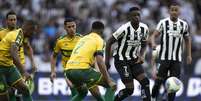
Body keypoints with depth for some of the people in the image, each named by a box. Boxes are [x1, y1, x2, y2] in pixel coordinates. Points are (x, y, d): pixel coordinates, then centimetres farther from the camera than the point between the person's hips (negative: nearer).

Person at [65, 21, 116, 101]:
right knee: (111, 86, 6)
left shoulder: (83, 39, 29)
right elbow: (100, 62, -9)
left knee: (82, 92, 34)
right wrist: (109, 81, -11)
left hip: (69, 70, 7)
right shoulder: (99, 40, 6)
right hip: (82, 69, -7)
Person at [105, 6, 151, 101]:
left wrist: (141, 56, -2)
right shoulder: (124, 29, -20)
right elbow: (109, 42, -12)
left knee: (145, 82, -11)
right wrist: (107, 61, -11)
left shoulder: (144, 28, -2)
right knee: (130, 89, -11)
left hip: (134, 60, 6)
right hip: (122, 61, -6)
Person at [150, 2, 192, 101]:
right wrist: (153, 43, -31)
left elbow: (187, 40, 22)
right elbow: (154, 35, -10)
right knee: (159, 81, -3)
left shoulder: (184, 24, 9)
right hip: (164, 57, -3)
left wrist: (189, 55, 17)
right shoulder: (163, 23, -2)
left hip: (177, 59, 3)